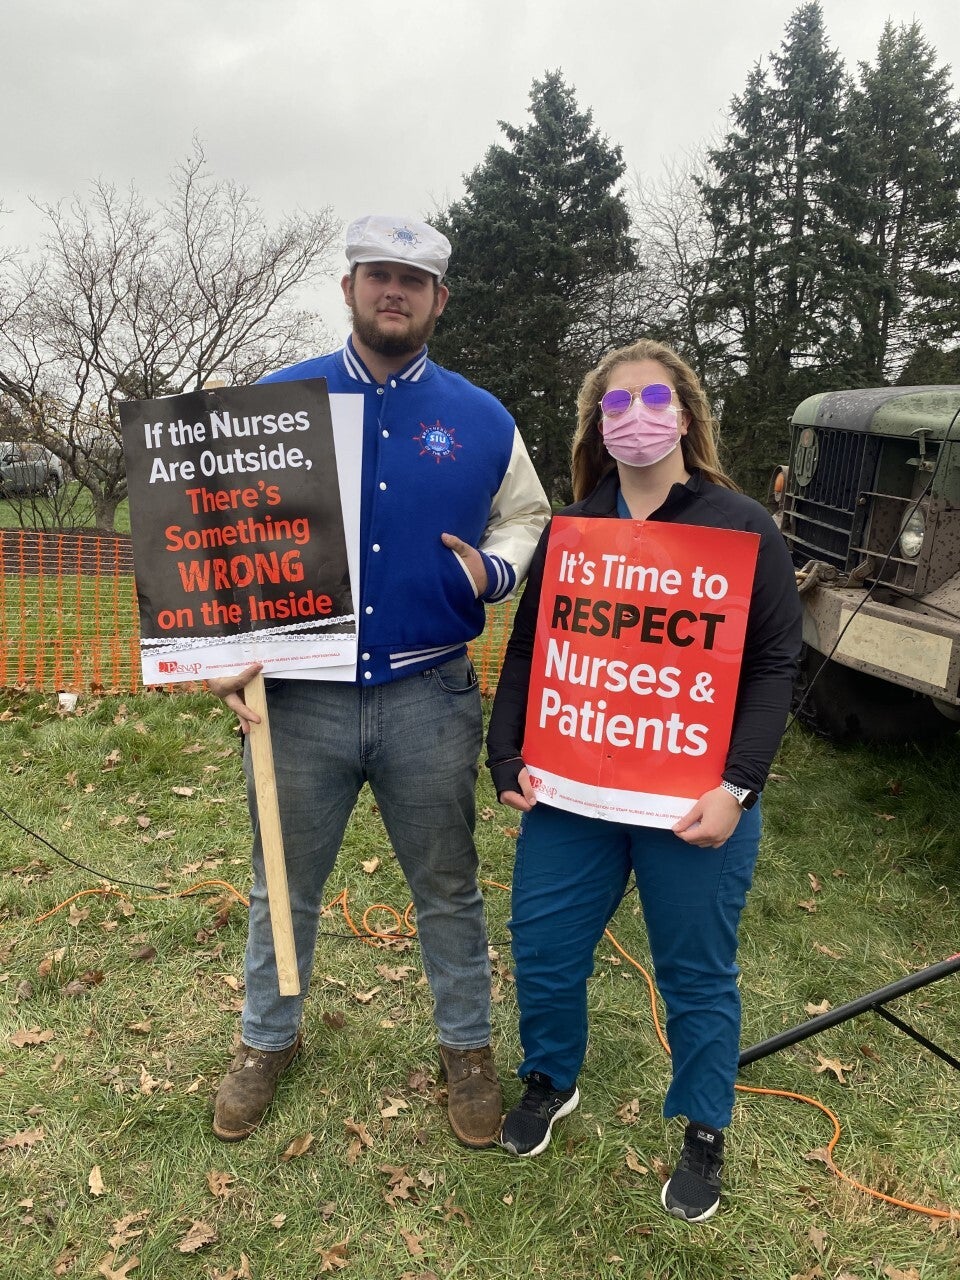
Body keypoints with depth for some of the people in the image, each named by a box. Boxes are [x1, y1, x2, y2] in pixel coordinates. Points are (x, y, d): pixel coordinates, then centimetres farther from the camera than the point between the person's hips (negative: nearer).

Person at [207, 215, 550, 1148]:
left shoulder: (480, 419, 3)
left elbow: (528, 518, 14)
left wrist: (493, 570, -8)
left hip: (430, 696, 0)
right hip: (300, 695, 0)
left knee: (447, 887, 15)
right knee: (285, 886, 18)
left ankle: (466, 1046, 38)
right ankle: (267, 1041, 43)